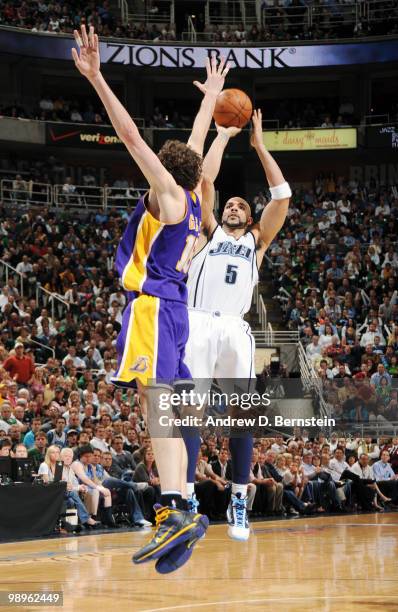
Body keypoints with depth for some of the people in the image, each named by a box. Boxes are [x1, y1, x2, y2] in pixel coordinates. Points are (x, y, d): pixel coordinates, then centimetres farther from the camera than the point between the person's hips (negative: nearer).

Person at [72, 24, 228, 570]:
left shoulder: (167, 191, -1)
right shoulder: (192, 199, 19)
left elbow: (132, 136, -8)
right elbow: (196, 142, 34)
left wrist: (96, 79, -11)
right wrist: (211, 95, 47)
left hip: (154, 304, -9)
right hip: (171, 308, 9)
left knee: (156, 403, -21)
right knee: (164, 415, 5)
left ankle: (175, 510, -34)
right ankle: (177, 517, -1)